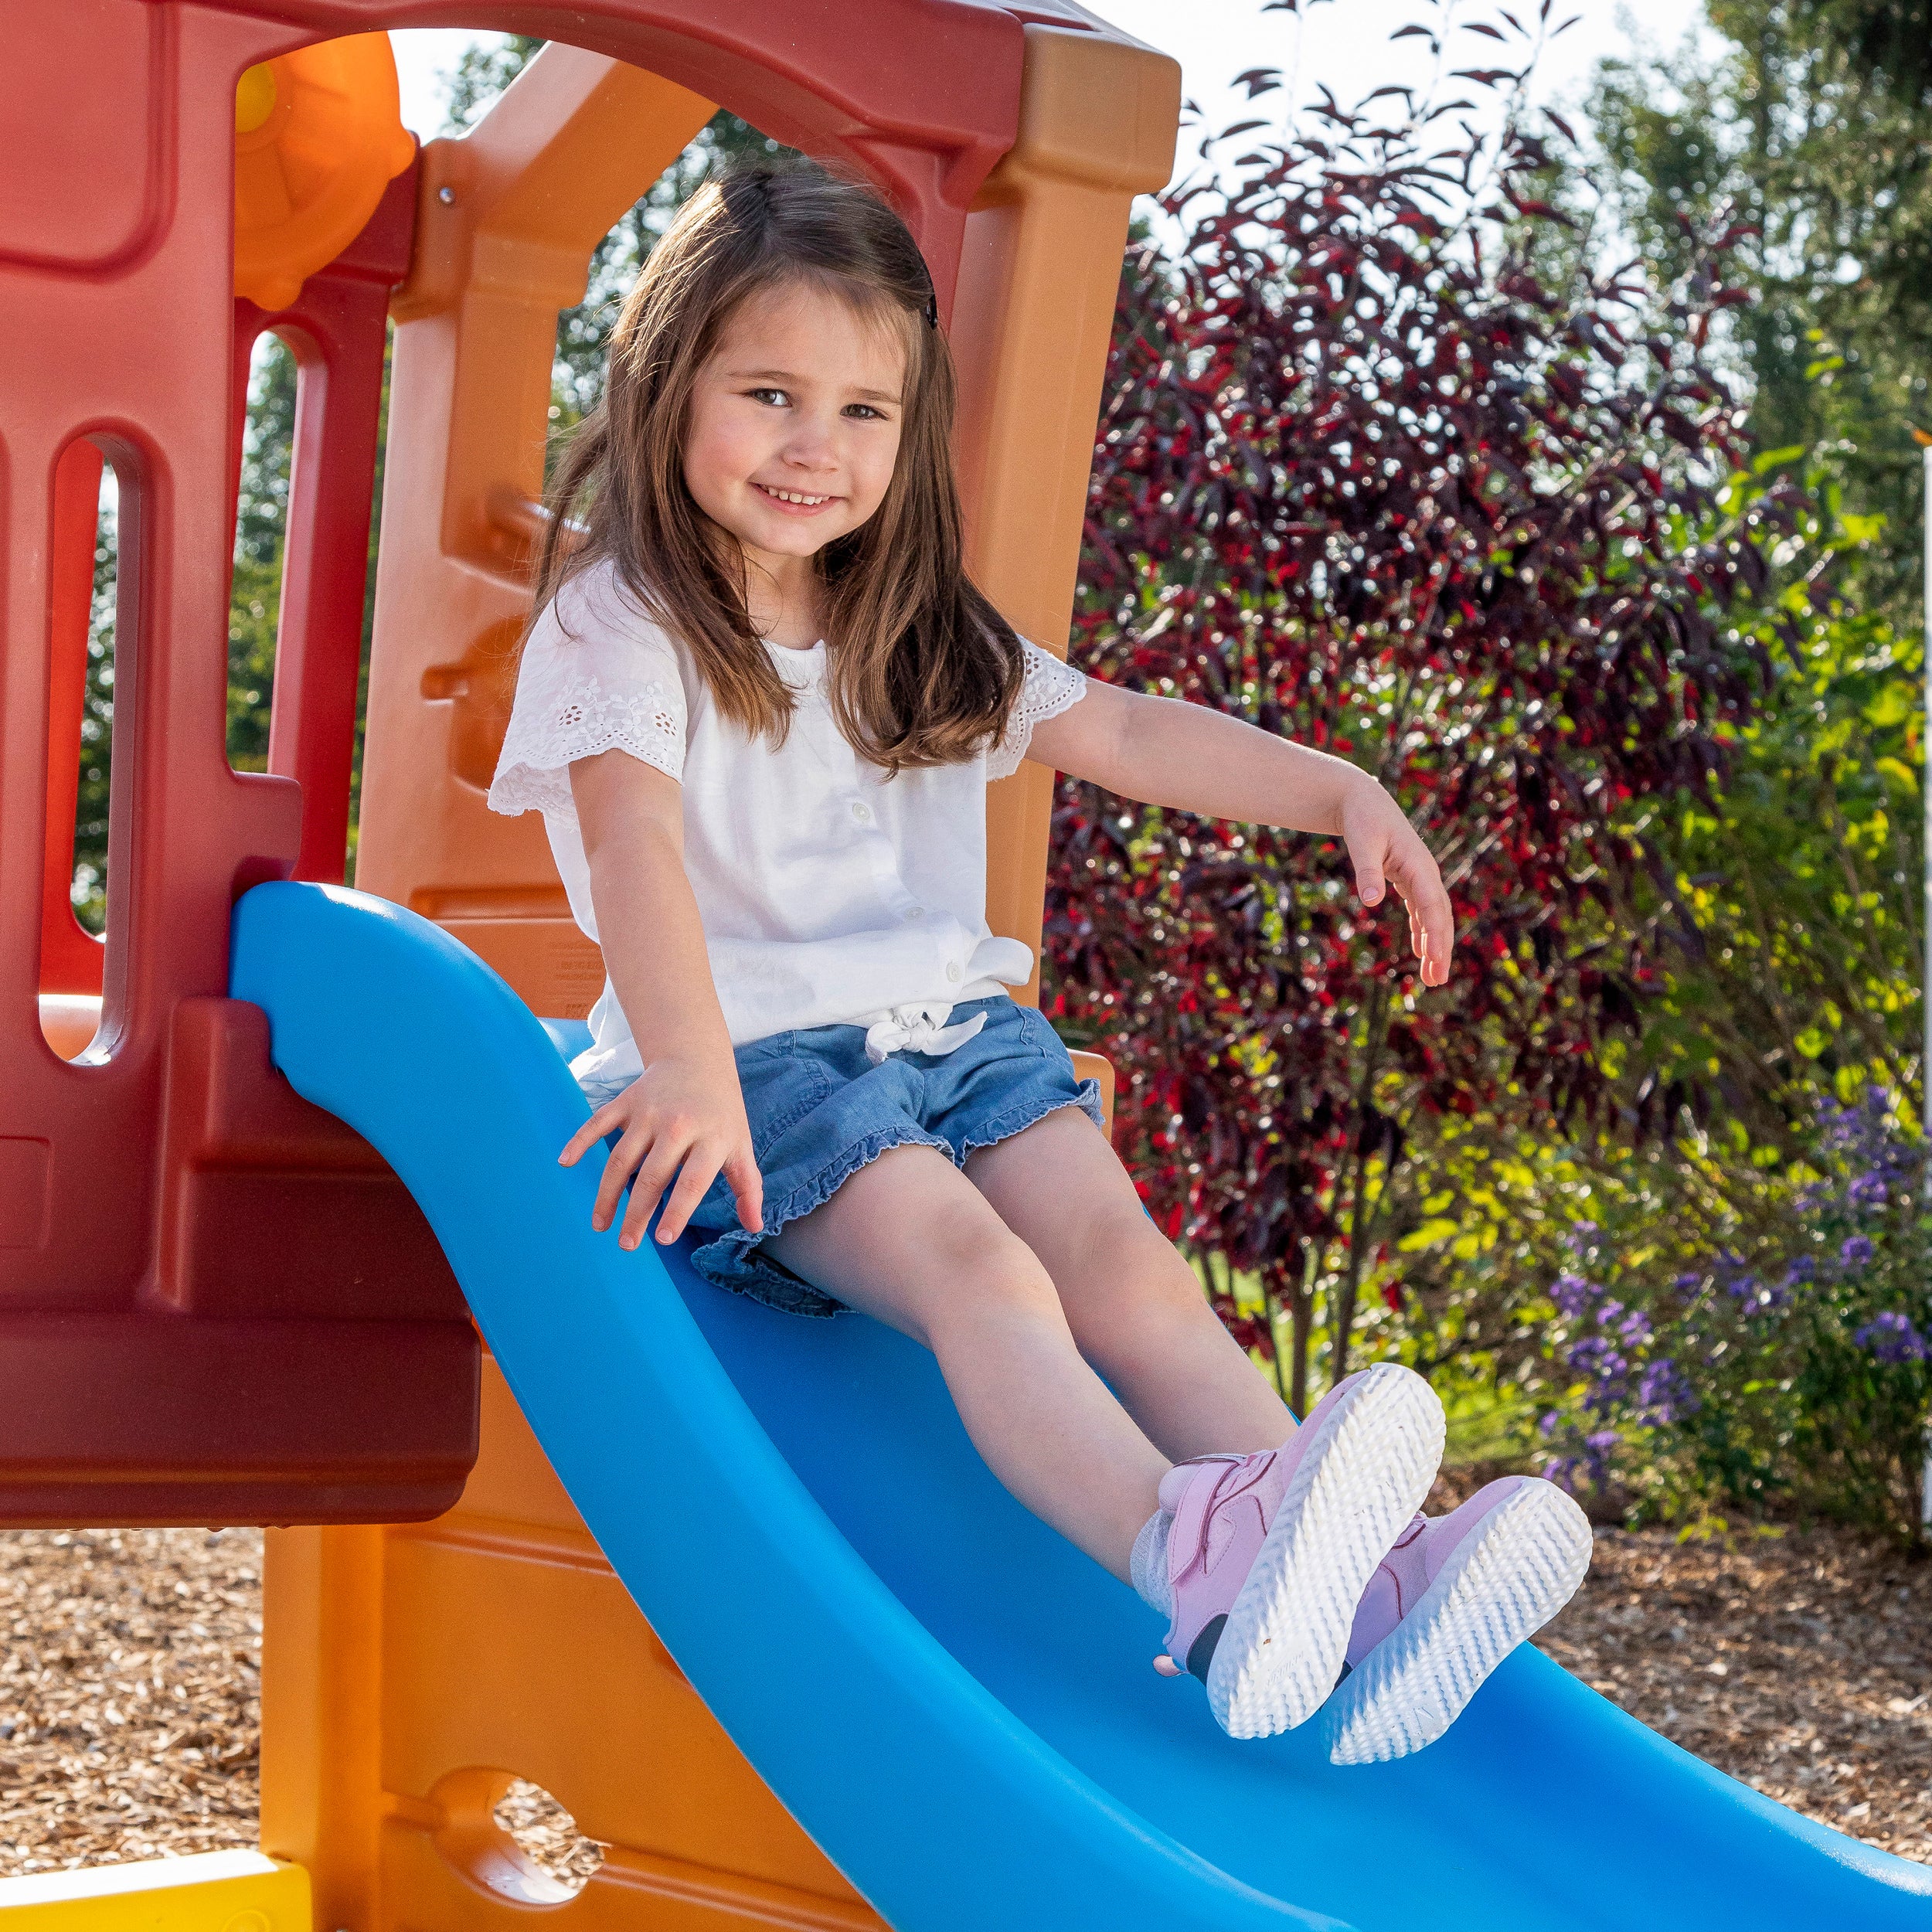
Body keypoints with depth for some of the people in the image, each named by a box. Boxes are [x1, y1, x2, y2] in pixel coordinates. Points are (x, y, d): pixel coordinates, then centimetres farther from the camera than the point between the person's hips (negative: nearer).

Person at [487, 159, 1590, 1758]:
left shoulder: (924, 639, 19)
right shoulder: (623, 623, -3)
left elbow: (1130, 734, 19)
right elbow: (633, 844, -19)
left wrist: (1339, 791, 5)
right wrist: (697, 1080, -36)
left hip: (958, 1029, 6)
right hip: (762, 1050, -6)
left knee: (1131, 1269, -19)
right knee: (972, 1268, -32)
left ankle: (1359, 1587, -37)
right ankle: (1183, 1551, -57)